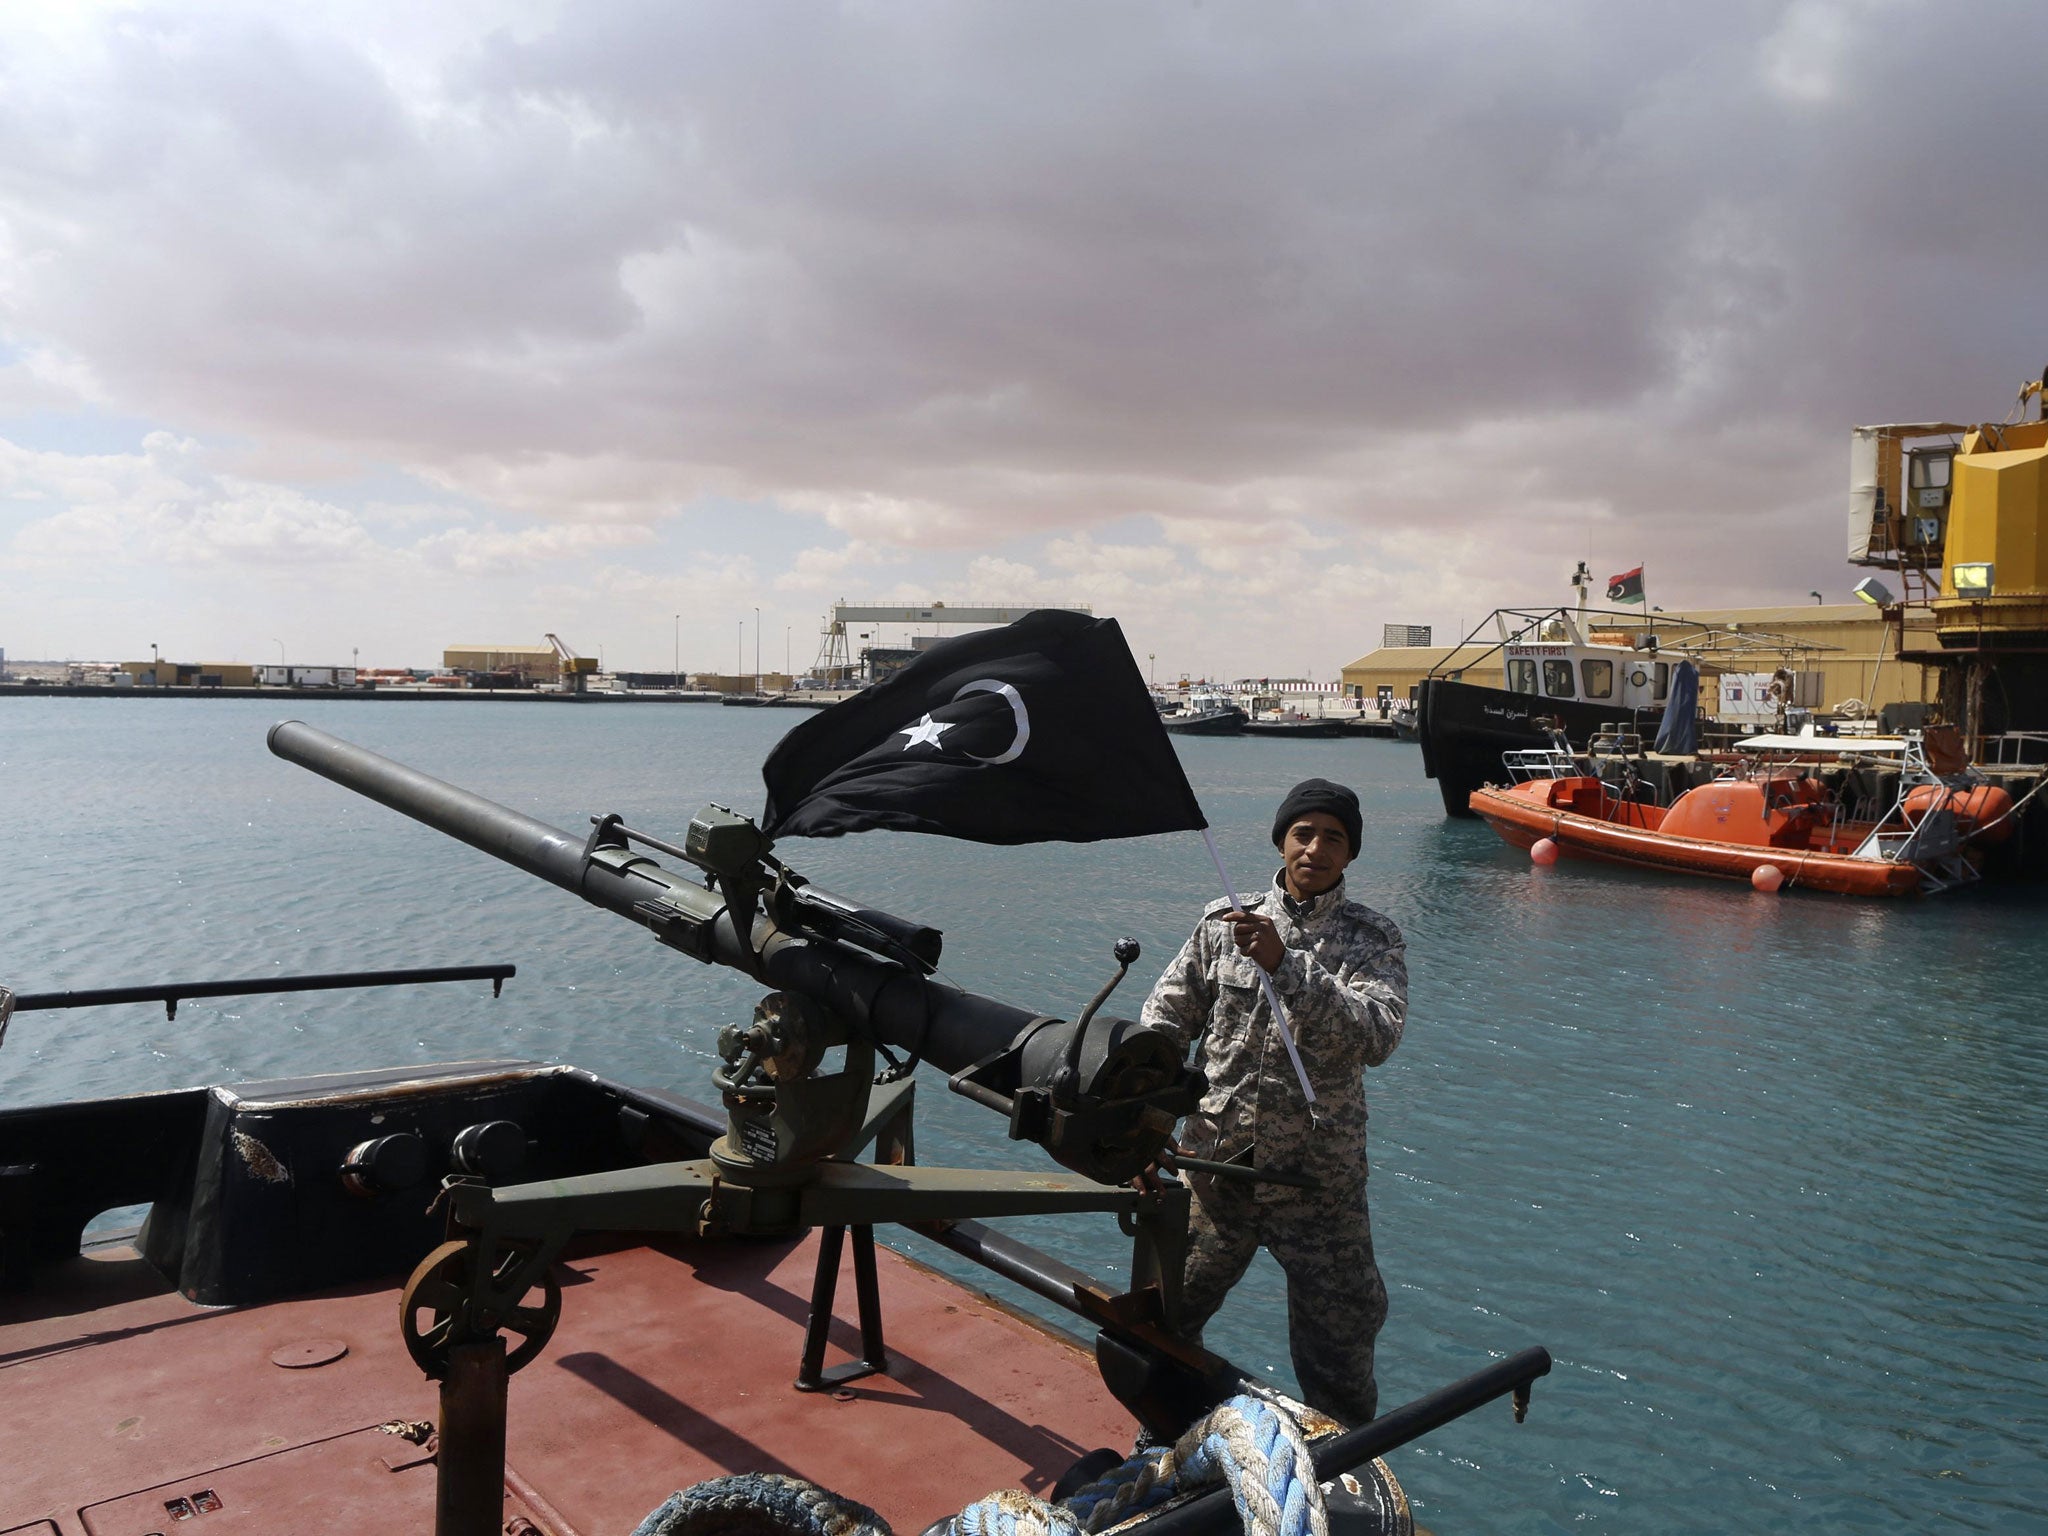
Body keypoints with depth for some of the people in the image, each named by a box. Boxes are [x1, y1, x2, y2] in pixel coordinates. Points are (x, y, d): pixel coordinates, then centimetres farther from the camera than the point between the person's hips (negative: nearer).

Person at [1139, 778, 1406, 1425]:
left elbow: (1377, 1036, -21)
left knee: (1339, 1344, 10)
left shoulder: (1372, 939, -4)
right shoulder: (1224, 922, 2)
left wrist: (1284, 965, -30)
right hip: (1215, 1163, 2)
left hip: (1318, 1178, -2)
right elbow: (1166, 1018, 4)